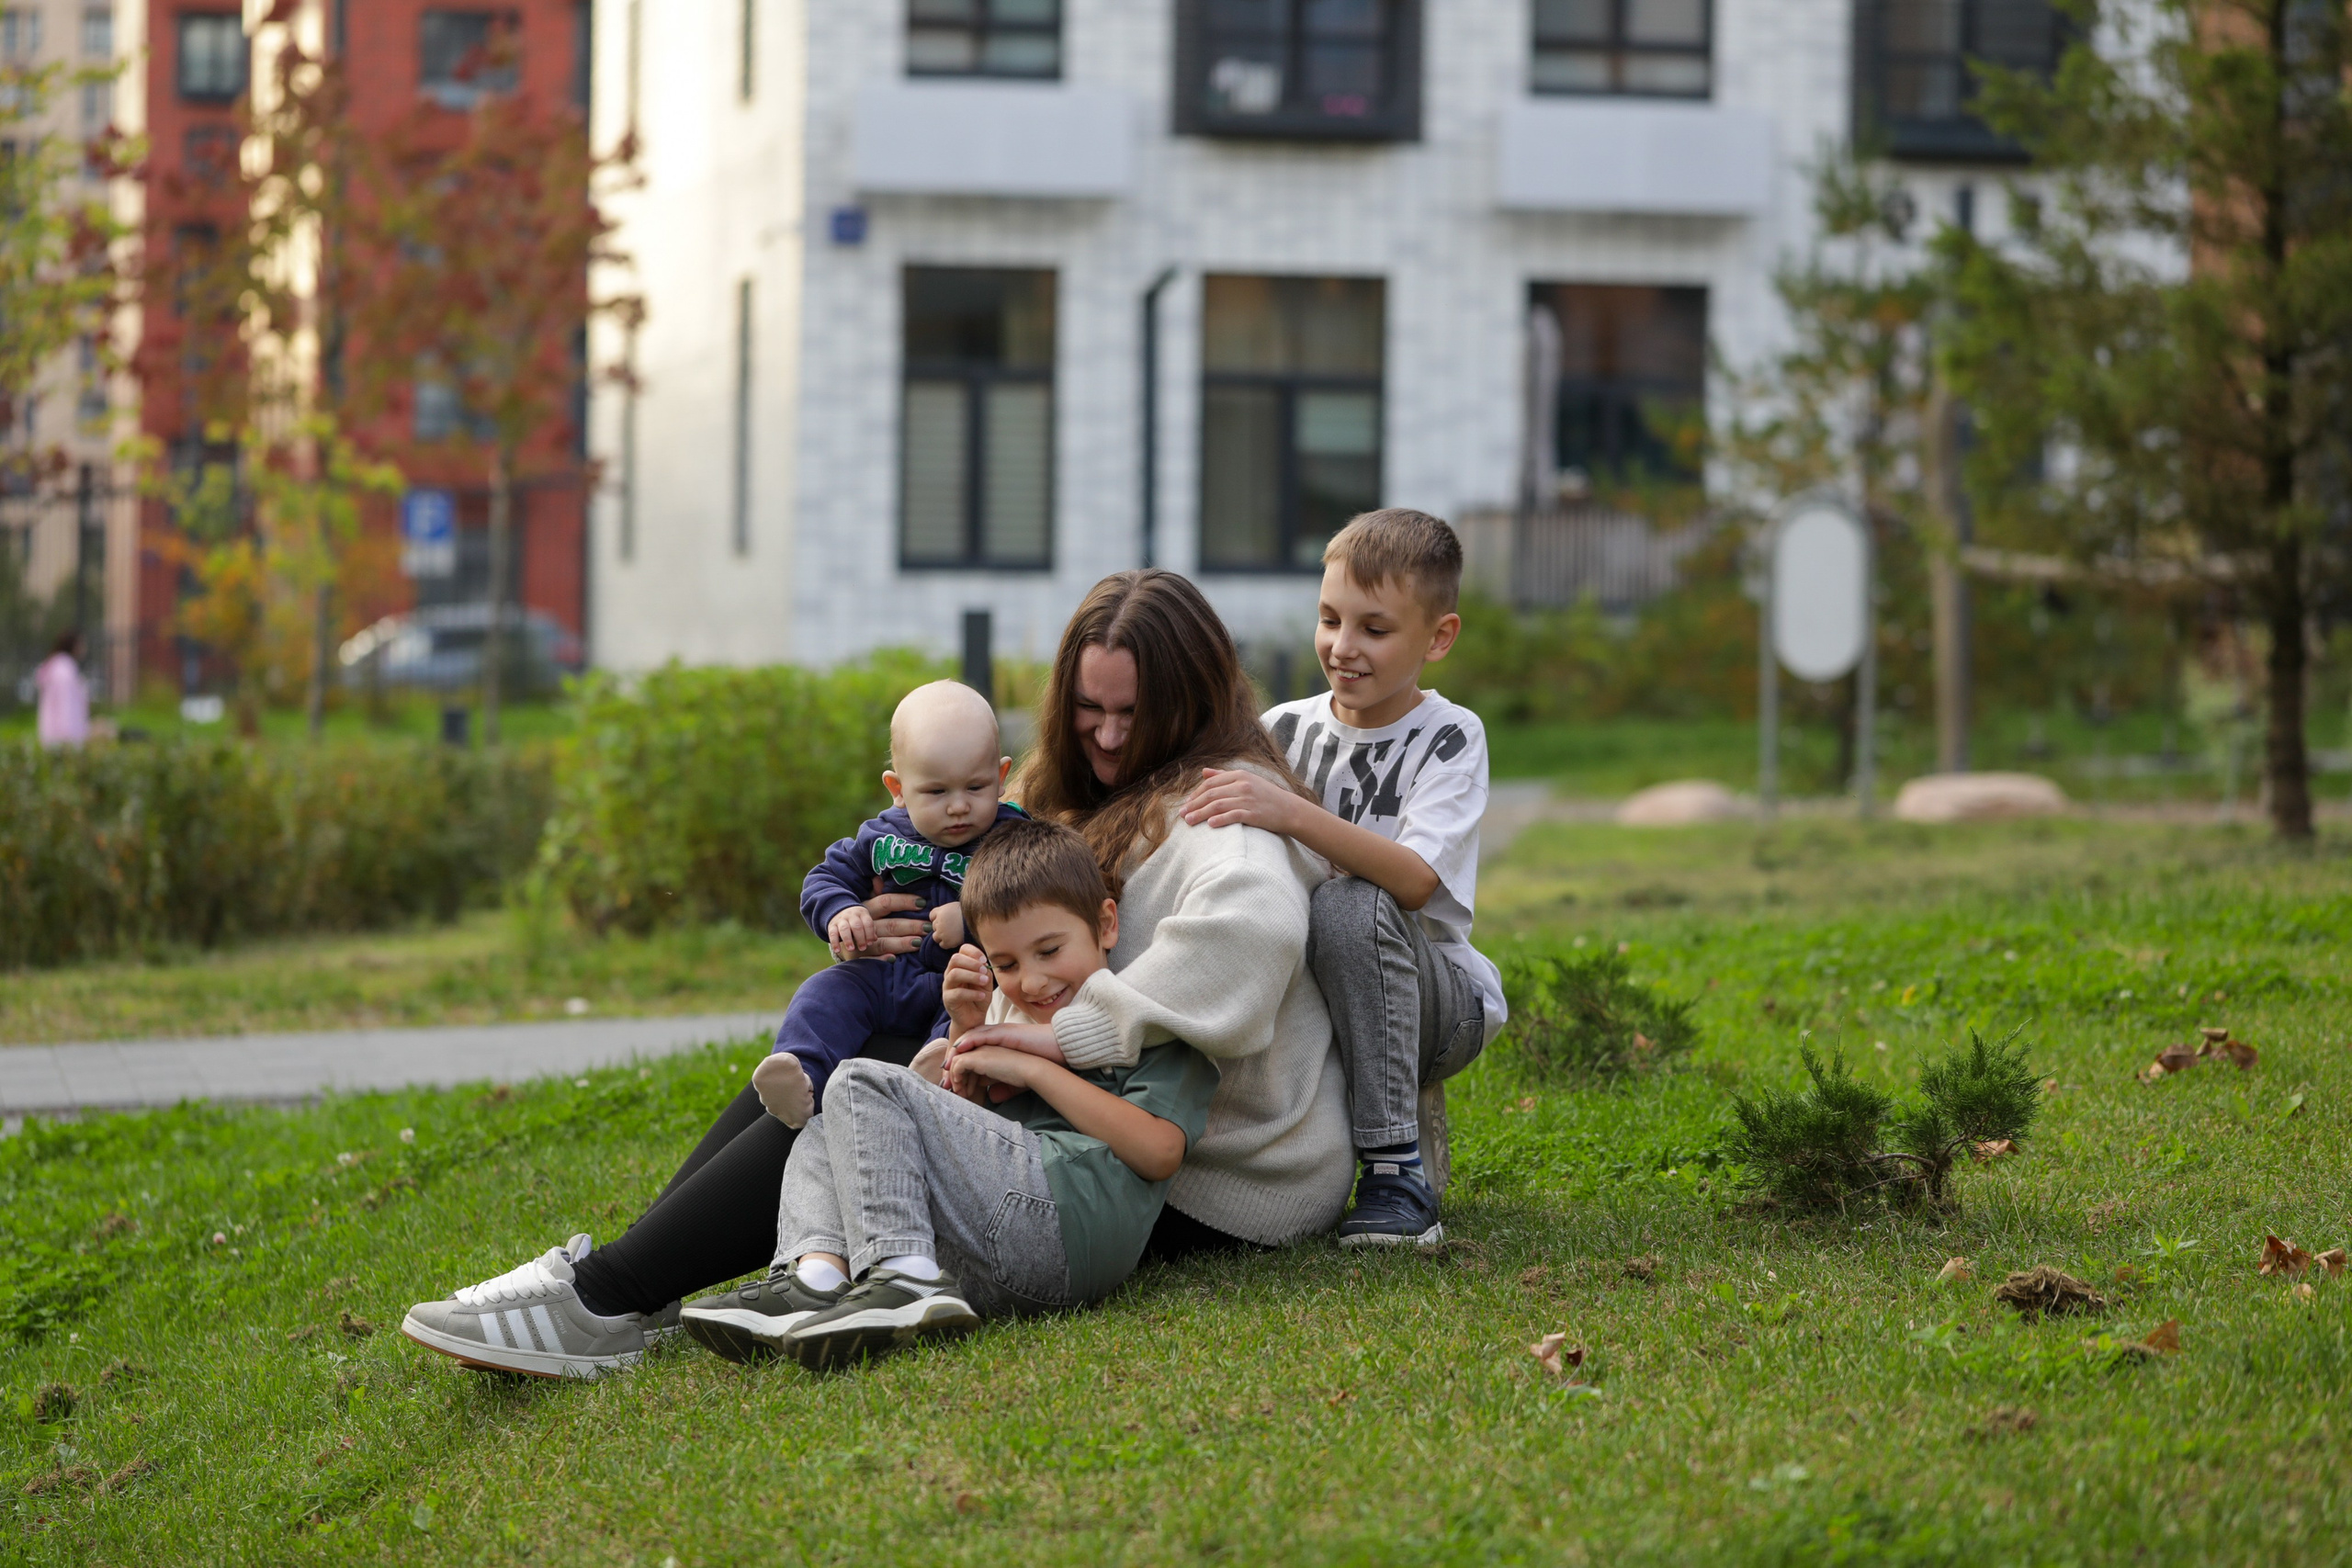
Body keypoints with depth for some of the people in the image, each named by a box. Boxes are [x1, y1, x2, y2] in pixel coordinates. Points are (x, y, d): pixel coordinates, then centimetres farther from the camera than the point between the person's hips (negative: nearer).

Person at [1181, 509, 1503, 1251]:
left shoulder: (1449, 737, -8)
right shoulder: (1285, 730, 5)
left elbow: (1414, 880, -26)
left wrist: (1291, 813, -38)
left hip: (1438, 1001, -4)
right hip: (1308, 997, 4)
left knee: (1350, 904, -34)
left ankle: (1394, 1168, -27)